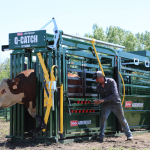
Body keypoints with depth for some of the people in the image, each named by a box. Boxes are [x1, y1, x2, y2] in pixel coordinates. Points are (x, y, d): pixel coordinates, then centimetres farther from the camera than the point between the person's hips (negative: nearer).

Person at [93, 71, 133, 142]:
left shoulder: (111, 82, -20)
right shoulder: (98, 86, -4)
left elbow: (114, 95, -28)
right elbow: (102, 96, 3)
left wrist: (103, 100, -33)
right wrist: (98, 101, -20)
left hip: (116, 103, -3)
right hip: (106, 104, 3)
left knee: (122, 120, 6)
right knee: (103, 118, -16)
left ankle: (129, 135, 21)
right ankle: (101, 137, -9)